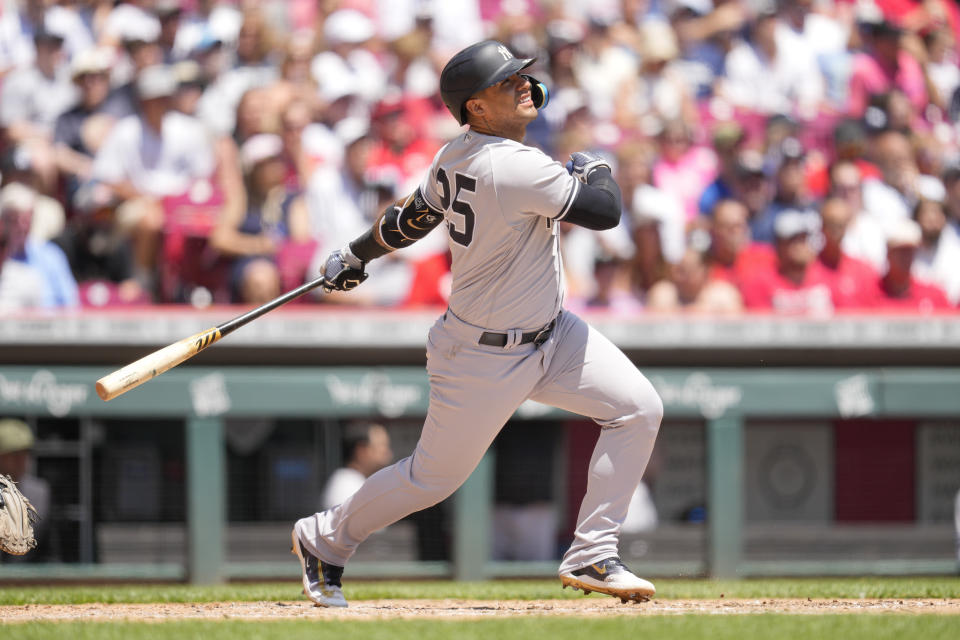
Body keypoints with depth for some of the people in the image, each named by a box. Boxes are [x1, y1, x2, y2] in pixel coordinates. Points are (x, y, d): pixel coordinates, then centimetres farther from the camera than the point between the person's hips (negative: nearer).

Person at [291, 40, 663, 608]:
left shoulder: (456, 157, 0)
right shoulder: (516, 168, -30)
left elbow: (412, 218, 14)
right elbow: (606, 211, -27)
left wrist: (356, 256, 30)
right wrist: (596, 170, -5)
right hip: (485, 358, -9)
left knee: (640, 408, -2)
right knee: (435, 477, 7)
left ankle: (590, 557, 1)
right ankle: (325, 539, 31)